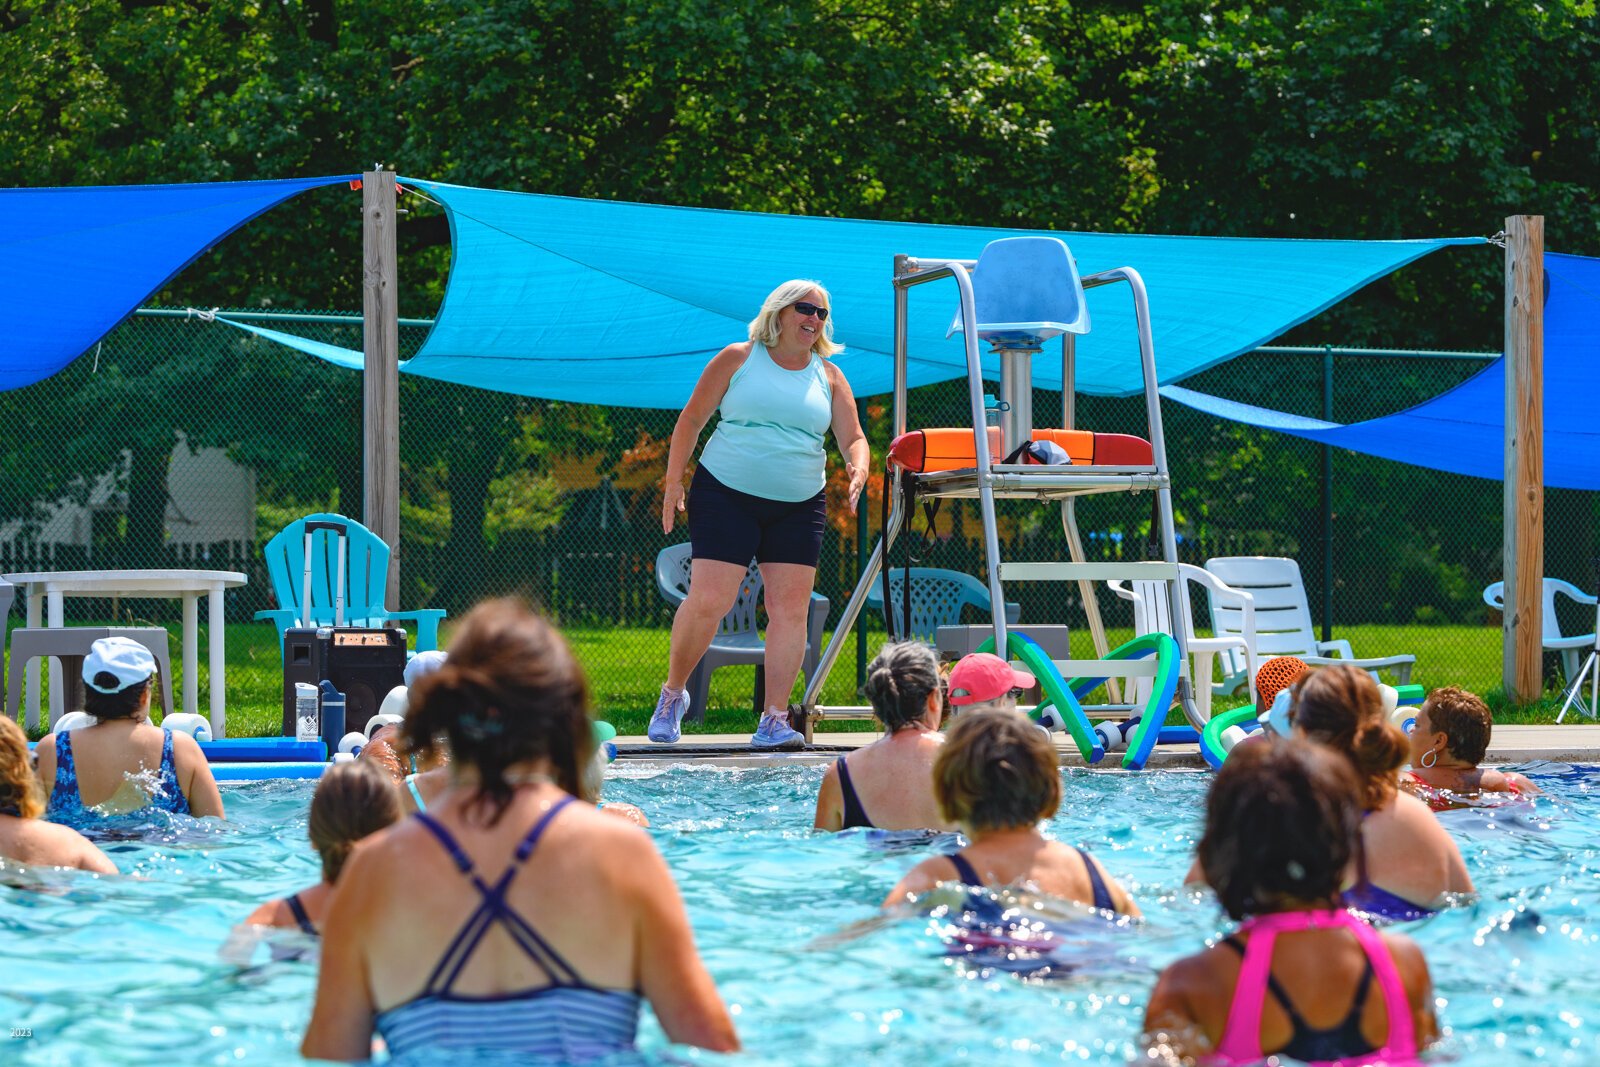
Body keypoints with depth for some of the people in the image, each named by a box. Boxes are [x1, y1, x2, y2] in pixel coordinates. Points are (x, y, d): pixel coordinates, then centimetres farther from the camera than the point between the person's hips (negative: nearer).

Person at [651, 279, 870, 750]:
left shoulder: (829, 377, 10)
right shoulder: (739, 359, 2)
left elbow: (853, 437, 8)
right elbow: (692, 418, 4)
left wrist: (857, 469, -16)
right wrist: (673, 480, -4)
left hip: (798, 507, 3)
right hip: (727, 495, -3)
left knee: (791, 608, -6)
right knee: (707, 601, -12)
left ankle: (774, 721, -2)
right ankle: (673, 694, 10)